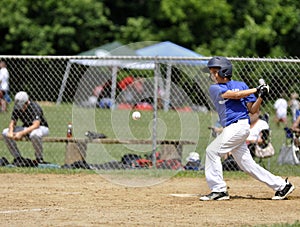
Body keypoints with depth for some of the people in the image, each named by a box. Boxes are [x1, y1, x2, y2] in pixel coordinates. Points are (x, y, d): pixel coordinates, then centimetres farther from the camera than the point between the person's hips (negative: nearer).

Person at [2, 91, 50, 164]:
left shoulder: (34, 107, -28)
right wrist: (10, 132, -28)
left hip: (42, 127, -6)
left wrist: (21, 133, -46)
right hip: (27, 128, 6)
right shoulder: (17, 108, -9)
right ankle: (18, 158, -1)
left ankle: (39, 158, -21)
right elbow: (12, 122, -4)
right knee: (5, 132, -9)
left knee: (34, 134, -43)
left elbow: (36, 125, -38)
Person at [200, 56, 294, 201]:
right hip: (231, 128, 5)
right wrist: (256, 90, -3)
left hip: (238, 125, -5)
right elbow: (234, 95, -4)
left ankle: (218, 190, -12)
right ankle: (281, 185, 11)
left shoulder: (241, 85, 7)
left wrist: (261, 97, -8)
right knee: (246, 164, 4)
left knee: (212, 151, -15)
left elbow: (253, 110, 8)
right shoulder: (214, 89, 12)